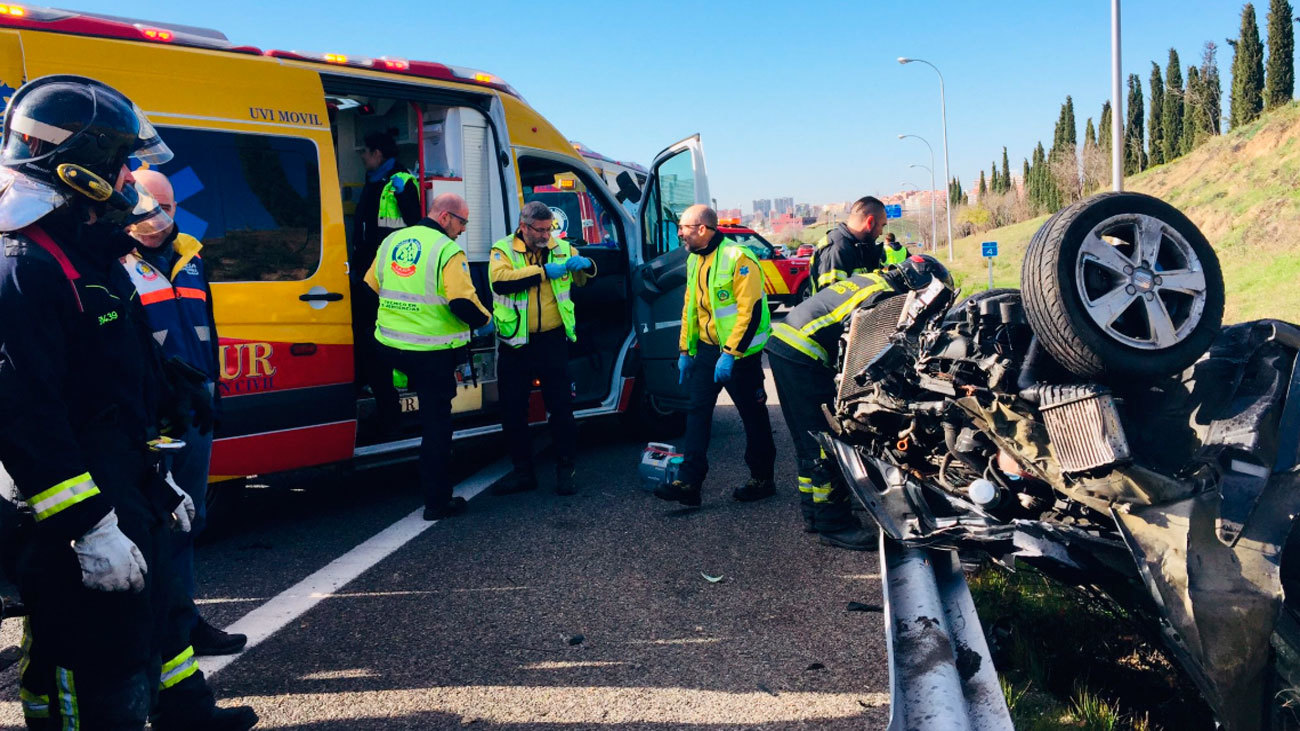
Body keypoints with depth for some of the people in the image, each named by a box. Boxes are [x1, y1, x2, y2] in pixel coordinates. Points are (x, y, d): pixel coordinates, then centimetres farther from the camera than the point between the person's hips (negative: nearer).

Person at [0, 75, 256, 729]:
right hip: (75, 532, -10)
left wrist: (155, 480, 23)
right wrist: (89, 526, -26)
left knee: (158, 613, 26)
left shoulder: (94, 261, 14)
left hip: (123, 500, 10)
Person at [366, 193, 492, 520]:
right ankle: (437, 502, 10)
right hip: (432, 353, -6)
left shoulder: (391, 240, 10)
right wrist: (484, 321, -1)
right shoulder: (447, 251, -12)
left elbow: (370, 287, 17)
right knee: (436, 425, 3)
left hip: (389, 346, 6)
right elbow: (462, 301, -20)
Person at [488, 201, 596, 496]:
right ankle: (522, 470, 22)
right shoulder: (503, 250, -3)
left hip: (552, 341, 1)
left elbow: (584, 278, 13)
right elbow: (499, 281, -22)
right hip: (515, 344, 0)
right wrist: (543, 271, -24)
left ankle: (566, 468, 19)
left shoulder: (561, 248, 4)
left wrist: (584, 264, -11)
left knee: (561, 406, 4)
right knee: (512, 410, 7)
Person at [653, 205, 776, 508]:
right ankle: (688, 482, 3)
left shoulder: (738, 258, -17)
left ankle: (762, 480, 20)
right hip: (706, 349, 8)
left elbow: (751, 309, -21)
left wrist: (730, 354, -23)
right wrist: (685, 350, 15)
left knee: (753, 416, 5)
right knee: (697, 413, 2)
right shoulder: (694, 261, 10)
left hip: (739, 351, -8)